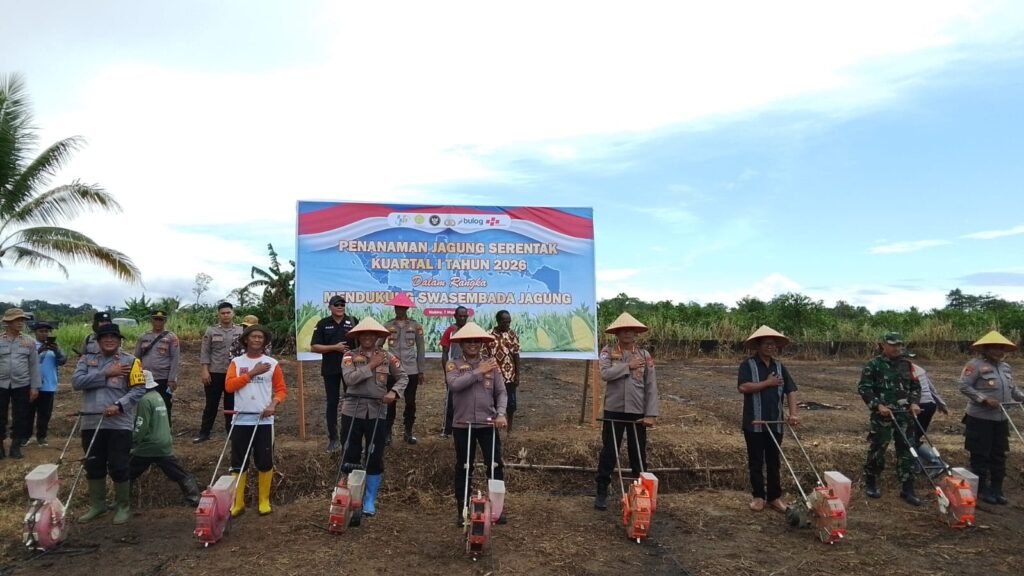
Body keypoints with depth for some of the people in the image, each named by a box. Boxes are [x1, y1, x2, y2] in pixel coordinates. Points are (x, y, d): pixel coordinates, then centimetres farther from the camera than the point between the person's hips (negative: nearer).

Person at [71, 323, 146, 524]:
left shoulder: (130, 361, 0)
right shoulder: (87, 360, 9)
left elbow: (139, 389, -7)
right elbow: (76, 382, -7)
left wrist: (119, 405, -20)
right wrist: (106, 373, -14)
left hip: (119, 424, -4)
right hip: (91, 423, 4)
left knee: (118, 467, 0)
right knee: (93, 466, 14)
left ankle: (123, 506, 16)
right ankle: (97, 505, 30)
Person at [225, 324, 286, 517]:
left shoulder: (272, 363, 4)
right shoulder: (236, 362, 5)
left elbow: (281, 389, 5)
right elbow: (229, 386, -9)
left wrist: (273, 404, -13)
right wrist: (252, 373, -14)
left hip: (264, 420, 0)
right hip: (242, 420, 1)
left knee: (265, 462, 3)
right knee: (238, 463, 5)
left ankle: (264, 501, 16)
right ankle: (237, 503, 14)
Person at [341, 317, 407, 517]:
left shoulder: (387, 356, 2)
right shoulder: (350, 356, -2)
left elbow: (403, 377, 5)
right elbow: (349, 378, -17)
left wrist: (394, 392, -13)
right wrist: (371, 366, -16)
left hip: (377, 412, 1)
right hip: (352, 411, -1)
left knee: (375, 457, 5)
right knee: (350, 456, 7)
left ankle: (370, 501, 19)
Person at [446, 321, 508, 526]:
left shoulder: (491, 364, 4)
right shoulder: (453, 365, 0)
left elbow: (502, 392, 2)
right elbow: (454, 385, -19)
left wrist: (501, 413, -13)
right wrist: (478, 372, -15)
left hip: (488, 423, 1)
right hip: (462, 424, -1)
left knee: (495, 465, 2)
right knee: (463, 467, 9)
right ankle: (462, 510, 20)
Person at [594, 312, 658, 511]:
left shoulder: (644, 355, 1)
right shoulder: (608, 352, -2)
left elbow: (651, 386, -1)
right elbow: (605, 374, -20)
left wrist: (651, 414, -7)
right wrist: (628, 366, -15)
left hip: (637, 411, 1)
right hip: (614, 410, -1)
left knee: (638, 454, 10)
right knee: (608, 452, 6)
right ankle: (602, 492, 17)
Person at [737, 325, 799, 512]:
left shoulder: (779, 366, 8)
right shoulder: (748, 364, -6)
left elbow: (791, 391, 2)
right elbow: (743, 387, -21)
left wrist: (793, 414, -11)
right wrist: (767, 383, -16)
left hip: (775, 423, 4)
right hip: (754, 423, -4)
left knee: (774, 461, 12)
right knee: (756, 462, 6)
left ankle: (775, 497, 21)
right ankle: (758, 496, 17)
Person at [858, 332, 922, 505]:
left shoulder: (906, 364, 8)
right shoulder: (873, 365, -7)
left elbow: (916, 386, 16)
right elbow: (863, 388, -8)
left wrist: (914, 403, 0)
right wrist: (878, 405, -16)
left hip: (904, 413, 4)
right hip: (882, 413, -4)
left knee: (906, 450, 5)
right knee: (877, 448, 3)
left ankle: (907, 489, 13)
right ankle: (870, 483, 21)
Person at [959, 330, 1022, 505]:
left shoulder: (1005, 366, 13)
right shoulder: (975, 364, -11)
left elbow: (1012, 389, 20)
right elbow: (964, 386, -15)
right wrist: (984, 399, -22)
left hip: (1001, 418, 7)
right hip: (980, 418, -7)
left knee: (999, 455, 13)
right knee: (980, 455, 1)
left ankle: (996, 489, 23)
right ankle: (981, 489, 12)